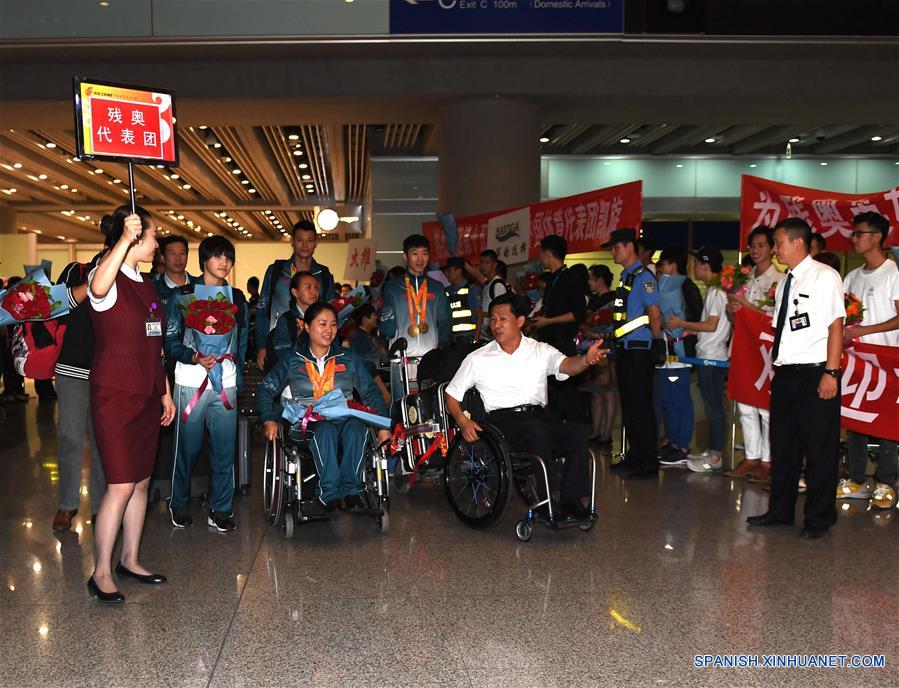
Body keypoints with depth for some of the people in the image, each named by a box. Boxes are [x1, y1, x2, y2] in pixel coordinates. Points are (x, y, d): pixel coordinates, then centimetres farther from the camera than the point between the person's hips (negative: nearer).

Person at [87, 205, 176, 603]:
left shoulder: (146, 284, 13)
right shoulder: (109, 279, -11)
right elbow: (98, 288, -40)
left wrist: (165, 391, 17)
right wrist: (125, 238, -44)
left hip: (146, 397, 8)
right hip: (114, 396, -8)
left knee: (141, 481, 11)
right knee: (121, 485, -8)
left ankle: (130, 560, 23)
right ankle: (101, 574, 4)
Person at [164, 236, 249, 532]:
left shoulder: (237, 299, 14)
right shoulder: (183, 296, 4)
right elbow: (171, 340, 0)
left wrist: (237, 379, 12)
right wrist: (195, 358, -17)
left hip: (226, 383, 3)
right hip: (190, 383, -2)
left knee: (225, 449, 1)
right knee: (187, 447, 2)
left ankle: (220, 509, 13)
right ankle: (179, 504, 21)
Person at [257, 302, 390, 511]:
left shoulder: (349, 359, 17)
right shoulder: (292, 362, 13)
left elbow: (370, 392, 13)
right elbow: (264, 389, 13)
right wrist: (269, 420, -3)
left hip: (345, 420, 1)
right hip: (307, 424, -1)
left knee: (357, 427, -35)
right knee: (326, 430, -38)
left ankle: (351, 489, -31)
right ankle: (330, 492, -36)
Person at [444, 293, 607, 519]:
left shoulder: (541, 351, 12)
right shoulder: (477, 359, 11)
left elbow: (567, 366, -8)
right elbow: (451, 394, 15)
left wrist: (586, 359, -32)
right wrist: (463, 421, -5)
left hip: (539, 415, 3)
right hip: (503, 419, -2)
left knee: (577, 431, -27)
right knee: (538, 431, -35)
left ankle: (571, 498, -20)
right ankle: (548, 500, -27)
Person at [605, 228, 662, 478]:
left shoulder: (643, 277, -12)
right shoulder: (624, 277, 15)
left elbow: (655, 315, -16)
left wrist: (655, 346, -6)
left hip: (639, 351, -9)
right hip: (624, 350, 9)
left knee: (641, 406, -5)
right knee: (628, 405, 14)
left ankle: (649, 462, 2)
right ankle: (635, 455, 24)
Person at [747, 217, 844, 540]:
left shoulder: (824, 276, -7)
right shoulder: (785, 282, 14)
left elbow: (836, 325, -12)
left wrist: (831, 373, -16)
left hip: (815, 374, -7)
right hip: (785, 374, 7)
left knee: (819, 449, 3)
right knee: (783, 445, 14)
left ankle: (818, 518, 15)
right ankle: (780, 511, 26)